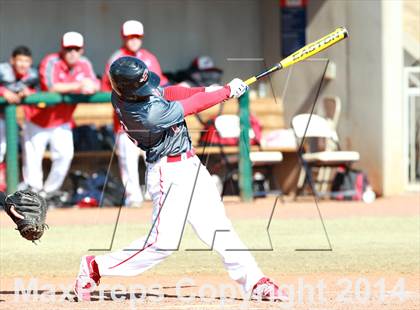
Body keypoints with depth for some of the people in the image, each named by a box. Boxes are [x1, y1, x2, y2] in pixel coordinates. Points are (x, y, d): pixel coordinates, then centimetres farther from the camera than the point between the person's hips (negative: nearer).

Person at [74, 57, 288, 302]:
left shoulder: (123, 92, -7)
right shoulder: (147, 114, -30)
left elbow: (164, 93, 7)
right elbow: (190, 107, -20)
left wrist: (206, 91, -5)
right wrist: (227, 91, -8)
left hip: (189, 164, 9)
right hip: (170, 173, -9)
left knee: (217, 226, 9)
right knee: (164, 240, -9)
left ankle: (254, 281, 12)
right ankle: (96, 267, 4)